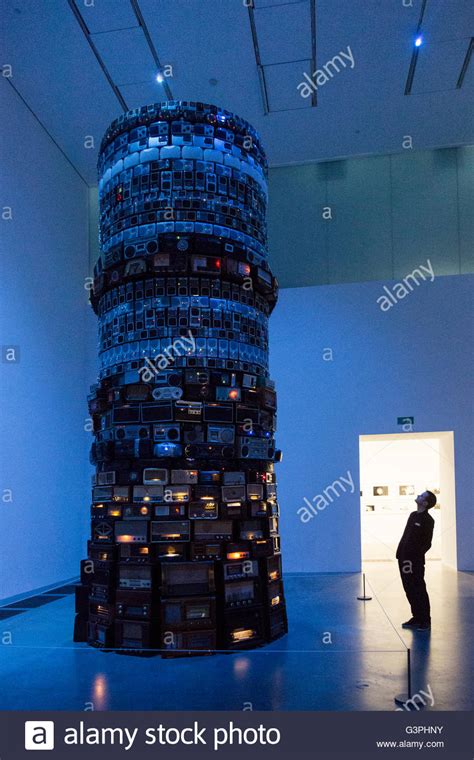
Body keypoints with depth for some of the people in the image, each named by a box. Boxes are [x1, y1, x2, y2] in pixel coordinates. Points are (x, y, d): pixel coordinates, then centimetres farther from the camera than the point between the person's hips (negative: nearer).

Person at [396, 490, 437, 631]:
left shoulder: (427, 520, -10)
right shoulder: (413, 515, 13)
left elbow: (427, 543, -13)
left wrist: (416, 556, -17)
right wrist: (401, 554, 12)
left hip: (414, 561, -8)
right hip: (404, 558, 8)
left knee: (419, 590, -1)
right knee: (409, 589, 13)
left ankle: (425, 621, 9)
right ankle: (416, 617, 24)